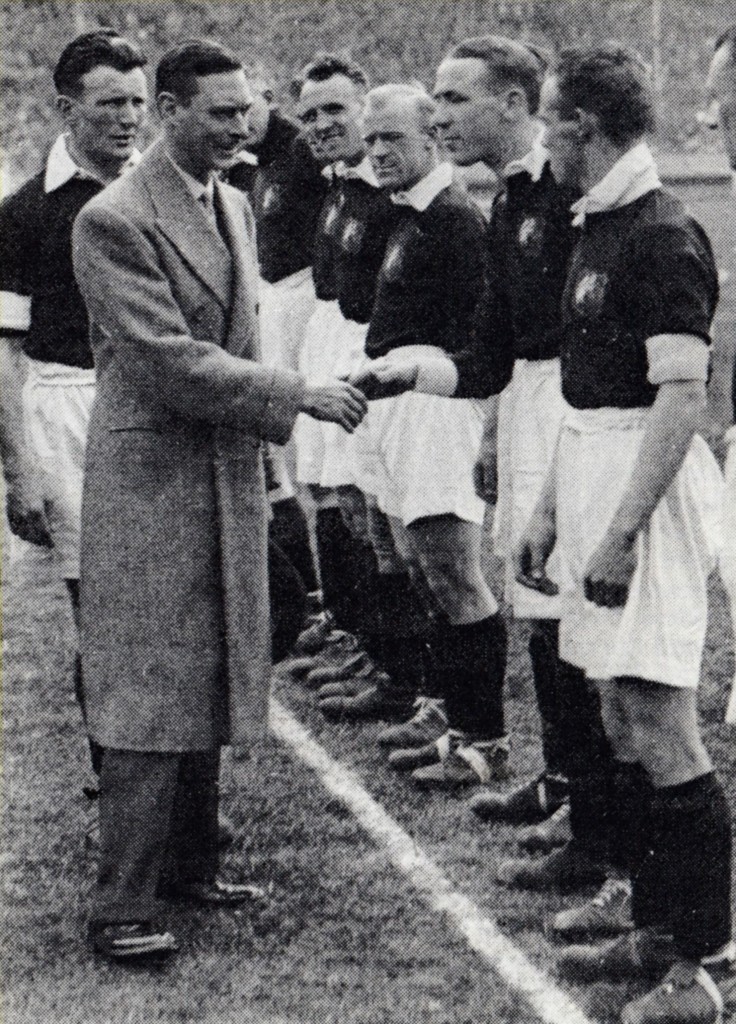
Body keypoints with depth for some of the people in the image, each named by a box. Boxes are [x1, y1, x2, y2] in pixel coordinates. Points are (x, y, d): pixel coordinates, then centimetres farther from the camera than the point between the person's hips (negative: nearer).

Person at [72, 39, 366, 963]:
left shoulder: (233, 206, 13)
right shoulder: (114, 221, -15)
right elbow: (168, 362, -21)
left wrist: (269, 425, 15)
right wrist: (297, 397, -21)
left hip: (229, 477, 8)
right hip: (150, 481, -8)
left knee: (210, 682, 14)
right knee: (150, 697, -6)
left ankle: (188, 865, 26)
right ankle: (122, 909, -1)